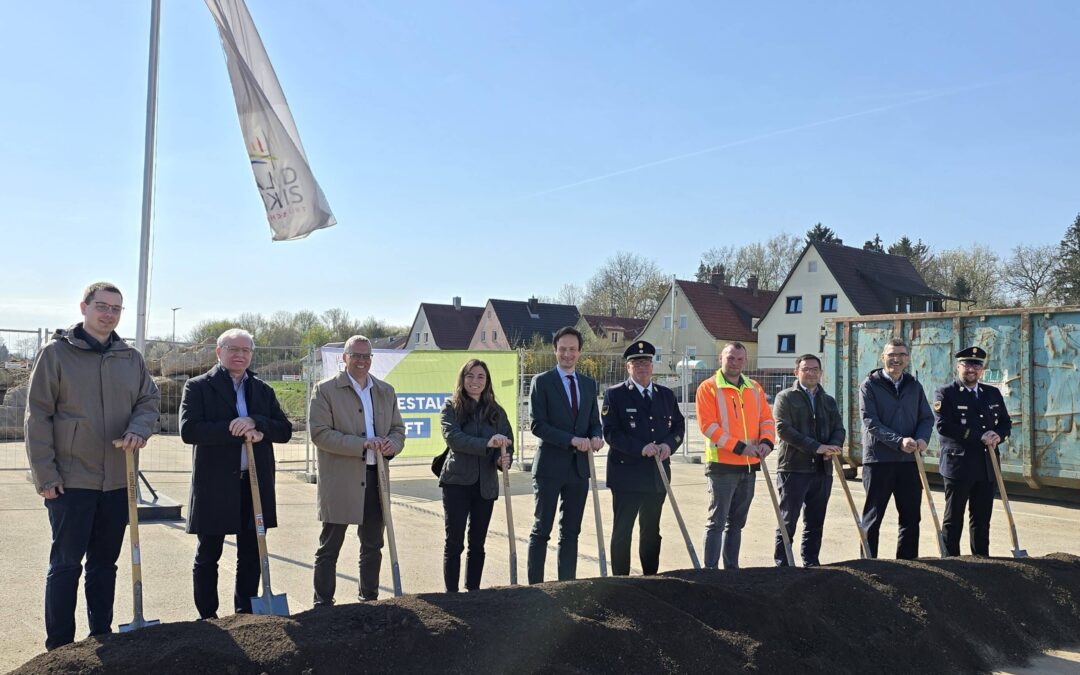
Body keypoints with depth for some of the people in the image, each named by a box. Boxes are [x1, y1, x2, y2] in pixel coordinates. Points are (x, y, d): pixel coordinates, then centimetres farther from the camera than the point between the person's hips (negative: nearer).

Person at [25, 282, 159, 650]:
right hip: (71, 479, -4)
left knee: (105, 562, 14)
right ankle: (59, 646, 13)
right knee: (66, 563, 2)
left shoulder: (131, 358, 7)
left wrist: (138, 429, -12)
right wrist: (44, 474, -10)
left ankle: (102, 635, 25)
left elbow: (149, 401, 11)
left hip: (118, 479, 4)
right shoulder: (56, 353, -5)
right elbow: (38, 416, -6)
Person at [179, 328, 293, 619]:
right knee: (207, 556, 7)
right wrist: (236, 430, -20)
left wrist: (255, 423, -14)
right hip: (214, 484, -4)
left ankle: (246, 615, 23)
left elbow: (285, 430, 4)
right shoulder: (198, 387, 0)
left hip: (256, 484, 4)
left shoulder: (263, 390, 12)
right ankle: (208, 619, 20)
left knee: (251, 555, 11)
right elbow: (188, 430, -14)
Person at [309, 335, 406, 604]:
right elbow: (320, 433, -12)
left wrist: (392, 444, -9)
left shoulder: (386, 391, 13)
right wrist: (361, 444, -20)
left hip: (375, 479, 5)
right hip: (339, 480, -5)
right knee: (329, 548, 3)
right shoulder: (325, 390, -4)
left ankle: (370, 599, 28)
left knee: (373, 546, 15)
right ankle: (323, 603, 13)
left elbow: (398, 428, 16)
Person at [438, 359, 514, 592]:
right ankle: (451, 593, 9)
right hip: (457, 482, -3)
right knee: (454, 542, 0)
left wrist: (504, 459, -19)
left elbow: (508, 442, 5)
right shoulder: (451, 407, -3)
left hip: (486, 484, 3)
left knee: (477, 542, 12)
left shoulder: (496, 411, 8)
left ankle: (473, 591, 23)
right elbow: (452, 437, -19)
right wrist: (487, 443, -32)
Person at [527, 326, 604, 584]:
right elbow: (537, 425, -11)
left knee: (571, 531, 11)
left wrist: (597, 437, -9)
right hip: (550, 466, -5)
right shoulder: (542, 382, -3)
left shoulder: (589, 384, 12)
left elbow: (595, 422, 14)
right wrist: (572, 440, -19)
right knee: (541, 530, 2)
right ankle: (535, 585, 9)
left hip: (579, 466, 5)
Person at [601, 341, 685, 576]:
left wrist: (669, 444, -8)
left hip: (658, 474, 5)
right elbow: (610, 432, -11)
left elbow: (679, 426, 13)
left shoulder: (666, 395, 12)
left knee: (652, 530, 14)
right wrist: (640, 448, -20)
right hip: (626, 474, -4)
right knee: (622, 530, 2)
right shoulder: (614, 394, -3)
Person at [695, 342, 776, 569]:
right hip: (722, 464, -6)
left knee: (737, 522, 14)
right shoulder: (708, 388, -5)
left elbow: (767, 418, 13)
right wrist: (738, 447, -19)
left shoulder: (754, 389, 13)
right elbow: (708, 424, -14)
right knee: (717, 521, -5)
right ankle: (710, 569, 0)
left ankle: (731, 568, 23)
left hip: (749, 465, 6)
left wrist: (767, 441, -9)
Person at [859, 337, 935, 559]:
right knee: (872, 518, 4)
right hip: (878, 460, -4)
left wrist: (922, 438, -10)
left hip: (910, 460, 5)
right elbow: (870, 422, -12)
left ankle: (908, 563, 22)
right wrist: (899, 441, -23)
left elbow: (927, 418, 11)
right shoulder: (870, 385, -3)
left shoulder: (914, 386, 11)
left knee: (911, 517, 10)